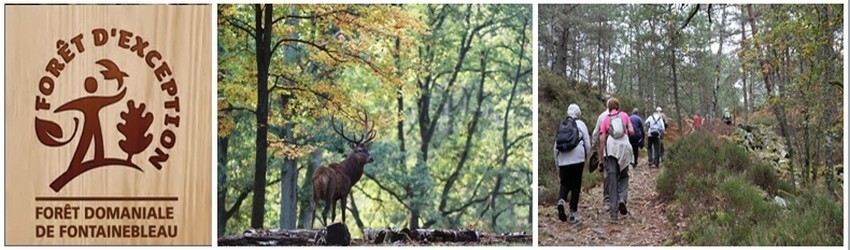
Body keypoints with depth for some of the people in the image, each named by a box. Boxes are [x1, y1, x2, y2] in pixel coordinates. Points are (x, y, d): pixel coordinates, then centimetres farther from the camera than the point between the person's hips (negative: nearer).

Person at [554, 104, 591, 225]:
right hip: (577, 159, -2)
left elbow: (556, 147, 13)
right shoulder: (581, 124, 6)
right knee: (576, 185, 5)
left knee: (565, 183, 12)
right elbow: (587, 144, 1)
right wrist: (585, 157, 19)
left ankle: (561, 201, -18)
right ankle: (573, 213, 3)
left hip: (563, 160, 2)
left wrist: (557, 166, 20)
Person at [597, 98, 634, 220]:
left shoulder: (605, 119, 10)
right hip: (624, 146, 0)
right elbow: (631, 131, 1)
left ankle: (613, 212, -2)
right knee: (623, 176, 17)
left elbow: (602, 138, 3)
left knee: (612, 179, 1)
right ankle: (622, 198, -10)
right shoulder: (624, 115, 11)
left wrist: (601, 157, 5)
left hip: (610, 148, 0)